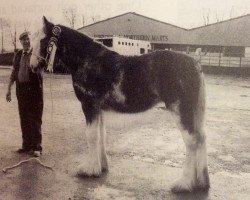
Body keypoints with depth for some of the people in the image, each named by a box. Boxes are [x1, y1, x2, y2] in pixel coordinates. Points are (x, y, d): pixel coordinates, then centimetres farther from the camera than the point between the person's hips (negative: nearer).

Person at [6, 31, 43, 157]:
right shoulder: (18, 55, 10)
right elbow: (14, 72, 16)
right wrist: (9, 89, 14)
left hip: (35, 89, -5)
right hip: (21, 90, 5)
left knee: (35, 119, 0)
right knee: (24, 119, 10)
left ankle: (36, 147, 9)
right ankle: (27, 145, 22)